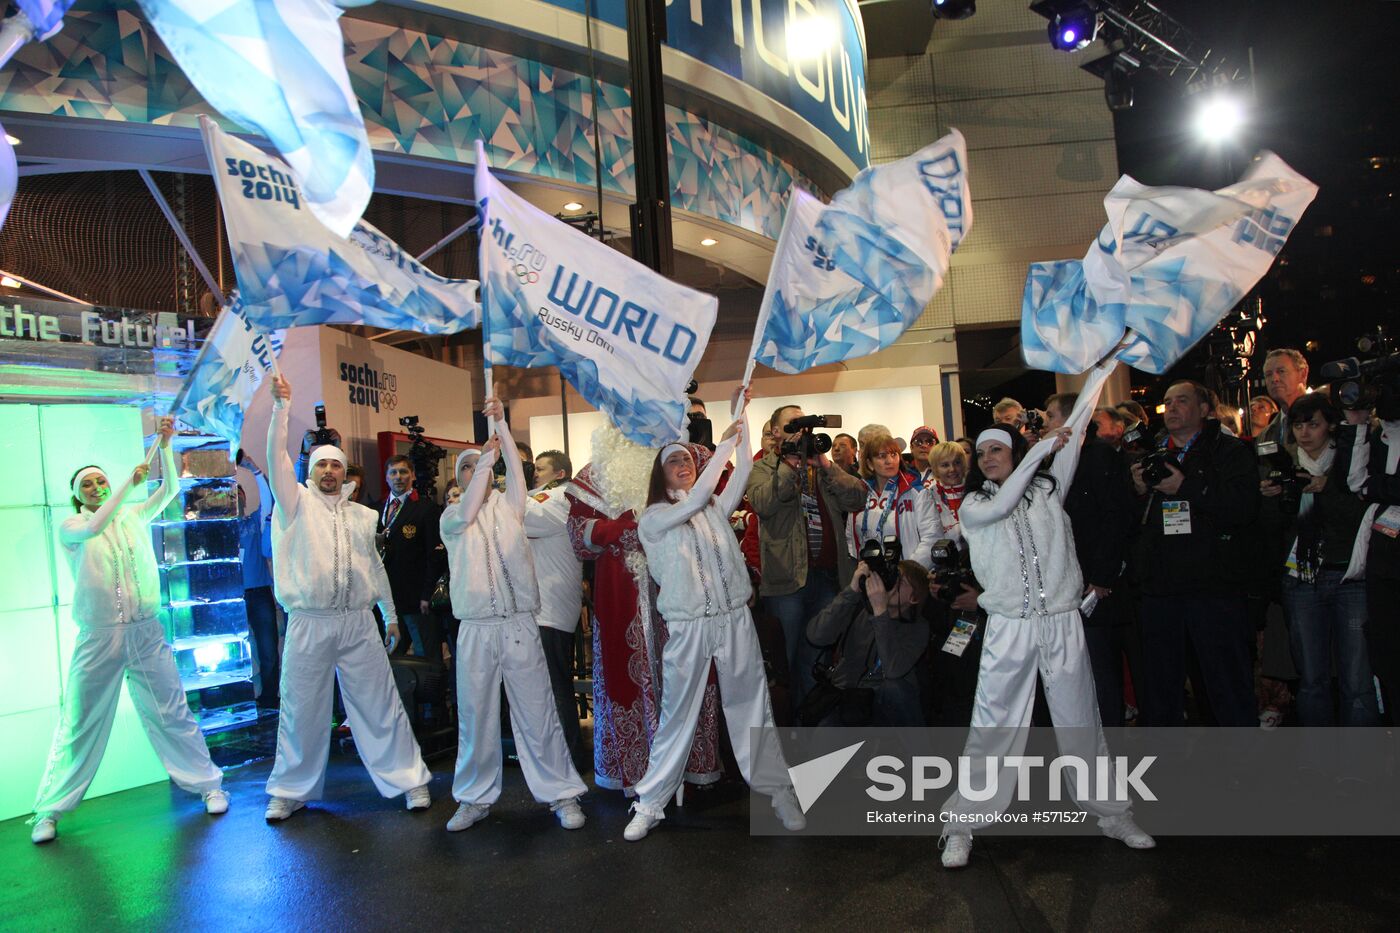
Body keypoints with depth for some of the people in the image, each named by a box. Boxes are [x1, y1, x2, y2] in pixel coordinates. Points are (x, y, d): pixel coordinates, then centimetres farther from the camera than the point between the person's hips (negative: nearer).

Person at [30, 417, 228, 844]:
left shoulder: (134, 517, 11)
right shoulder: (70, 527, 3)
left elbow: (171, 489, 2)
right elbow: (93, 528, -19)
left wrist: (165, 445, -10)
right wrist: (130, 481, -19)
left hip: (146, 633, 2)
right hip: (98, 638, -1)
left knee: (172, 714, 6)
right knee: (79, 725, 6)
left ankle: (208, 784, 15)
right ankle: (49, 810, 20)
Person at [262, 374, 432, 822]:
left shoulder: (364, 515, 13)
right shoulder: (297, 503, 4)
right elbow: (276, 457, -9)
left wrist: (391, 615, 18)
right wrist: (281, 406, -16)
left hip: (359, 624, 2)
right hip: (308, 625, -2)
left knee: (382, 707, 4)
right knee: (302, 712, 8)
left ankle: (409, 780, 14)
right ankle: (291, 790, 25)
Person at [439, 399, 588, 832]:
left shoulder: (508, 505, 13)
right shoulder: (451, 517, 10)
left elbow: (515, 468, -1)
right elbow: (468, 512, -11)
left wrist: (501, 423, -7)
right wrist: (484, 456, -9)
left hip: (520, 624, 0)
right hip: (476, 629, 0)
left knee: (537, 711, 2)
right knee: (475, 714, 7)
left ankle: (562, 794, 10)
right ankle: (476, 797, 22)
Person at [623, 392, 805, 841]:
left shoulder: (716, 508, 13)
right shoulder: (653, 518, 1)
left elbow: (743, 471, -1)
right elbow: (694, 500, -14)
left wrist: (742, 417, -7)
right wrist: (727, 438, -12)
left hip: (736, 619, 3)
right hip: (688, 627, -2)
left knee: (751, 709, 8)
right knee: (676, 715, 4)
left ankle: (779, 789, 18)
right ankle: (650, 803, 15)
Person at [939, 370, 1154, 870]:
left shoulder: (1047, 489, 10)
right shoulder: (973, 506, 8)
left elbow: (1071, 439, 1)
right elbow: (1000, 506, -14)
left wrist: (1100, 371, -4)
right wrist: (1039, 448, -11)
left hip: (1063, 625, 1)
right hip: (1009, 629, -1)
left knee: (1081, 722, 9)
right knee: (991, 727, -1)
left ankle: (1112, 813, 25)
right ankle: (962, 825, 7)